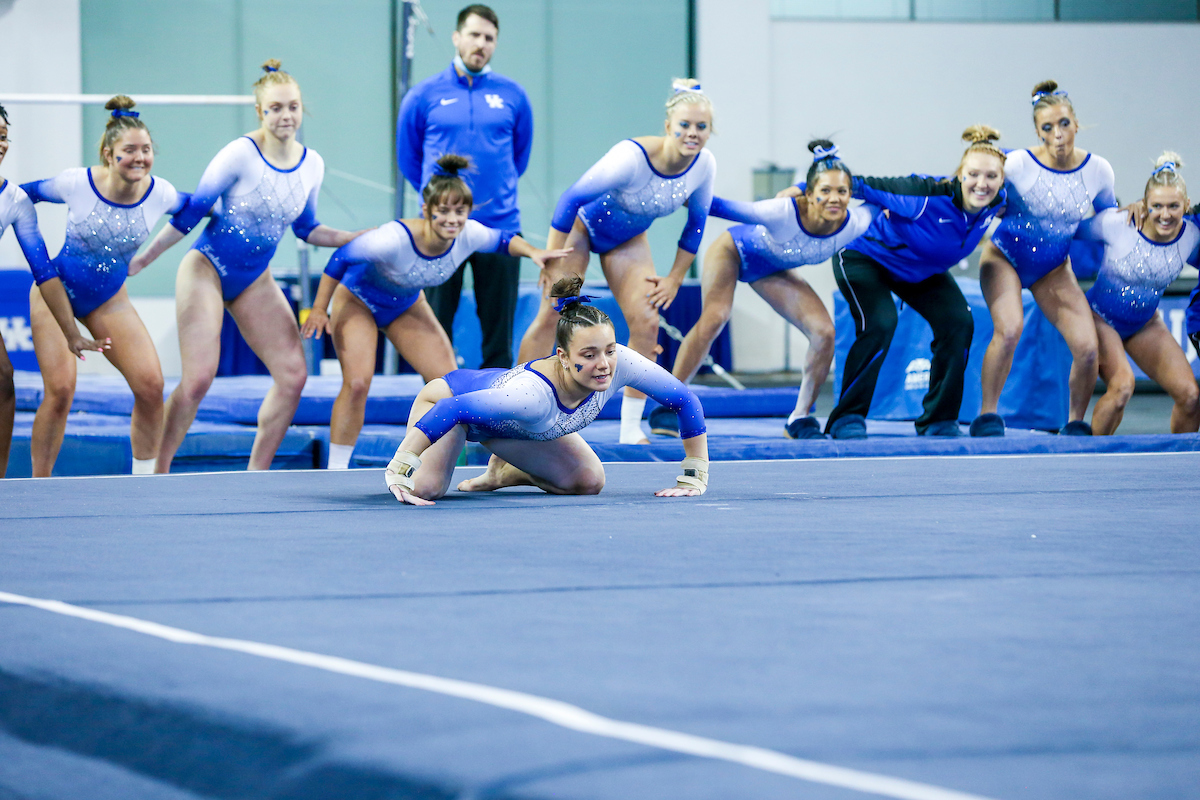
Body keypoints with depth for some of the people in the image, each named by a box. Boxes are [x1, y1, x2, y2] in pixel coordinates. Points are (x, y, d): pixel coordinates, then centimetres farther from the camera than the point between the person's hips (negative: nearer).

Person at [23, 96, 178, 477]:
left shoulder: (160, 194, -14)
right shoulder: (76, 183, -21)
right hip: (55, 289, -3)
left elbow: (197, 206, 12)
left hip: (109, 299, 3)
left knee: (150, 384, -10)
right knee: (60, 391, -14)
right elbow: (28, 192, 0)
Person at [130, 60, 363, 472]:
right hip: (206, 268, -6)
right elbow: (191, 213, -9)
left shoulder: (312, 164, 1)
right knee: (199, 378, -17)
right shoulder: (240, 154, -16)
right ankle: (155, 474, -4)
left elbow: (306, 228, 15)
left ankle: (256, 474, 9)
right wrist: (141, 260, -6)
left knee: (293, 376, -4)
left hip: (254, 280, 6)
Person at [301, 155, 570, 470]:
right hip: (357, 301, -6)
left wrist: (532, 252, -23)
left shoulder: (468, 236, -25)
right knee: (357, 383, -22)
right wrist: (319, 309, -21)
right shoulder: (394, 239, -41)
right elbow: (341, 258, -27)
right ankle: (335, 472, -10)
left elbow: (503, 240, -3)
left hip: (407, 305, 6)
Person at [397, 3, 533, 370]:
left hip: (500, 227, 1)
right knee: (436, 326, 2)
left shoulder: (513, 95, 4)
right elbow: (408, 158, 13)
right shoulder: (424, 96, 1)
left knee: (499, 325, 3)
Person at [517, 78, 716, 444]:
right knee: (551, 316, -9)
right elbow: (572, 198, -29)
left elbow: (696, 223, -2)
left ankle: (631, 430, 0)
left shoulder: (704, 165, -21)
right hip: (582, 226, -5)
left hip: (628, 240, 5)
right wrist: (552, 262, -24)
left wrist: (674, 279, -1)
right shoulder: (632, 158, -38)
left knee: (646, 324, -8)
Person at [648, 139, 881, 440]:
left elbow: (876, 205, -8)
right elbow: (730, 209, -39)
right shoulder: (783, 212, -43)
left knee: (824, 332, -11)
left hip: (773, 271, 5)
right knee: (713, 318, -26)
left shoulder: (853, 225, -30)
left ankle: (800, 419, 5)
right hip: (734, 251, -5)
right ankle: (667, 406, -14)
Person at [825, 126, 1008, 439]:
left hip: (923, 270, 6)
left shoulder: (996, 204, -22)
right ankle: (847, 420, -12)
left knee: (958, 322, -10)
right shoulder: (929, 195, -40)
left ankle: (939, 422, 3)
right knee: (879, 325, -27)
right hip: (865, 256, -6)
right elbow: (862, 186, -35)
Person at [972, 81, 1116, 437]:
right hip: (1005, 257, -3)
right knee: (1009, 329, -31)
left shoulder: (1098, 170, -11)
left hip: (1053, 267, 3)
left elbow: (1108, 216, 12)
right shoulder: (1017, 165, -22)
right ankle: (987, 417, -15)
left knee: (1087, 347, -13)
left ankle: (1075, 424, 9)